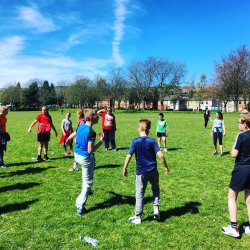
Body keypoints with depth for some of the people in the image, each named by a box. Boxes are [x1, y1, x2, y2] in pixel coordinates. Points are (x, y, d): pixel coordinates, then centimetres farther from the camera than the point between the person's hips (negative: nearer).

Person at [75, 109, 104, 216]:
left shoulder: (80, 127, -1)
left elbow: (75, 140, 13)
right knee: (88, 183, 7)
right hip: (86, 158, -8)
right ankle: (80, 207, 10)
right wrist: (101, 141, -19)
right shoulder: (91, 132, -26)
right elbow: (90, 150, -26)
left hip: (77, 155, 9)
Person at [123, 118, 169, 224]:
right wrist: (166, 167, -1)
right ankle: (156, 208, 15)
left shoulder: (135, 142, -8)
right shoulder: (152, 141, -6)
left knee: (139, 195, 8)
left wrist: (125, 168, 0)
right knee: (155, 189, 26)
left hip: (141, 172, -1)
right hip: (153, 170, 1)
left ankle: (137, 218, 16)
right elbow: (160, 155, -14)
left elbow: (129, 156, -12)